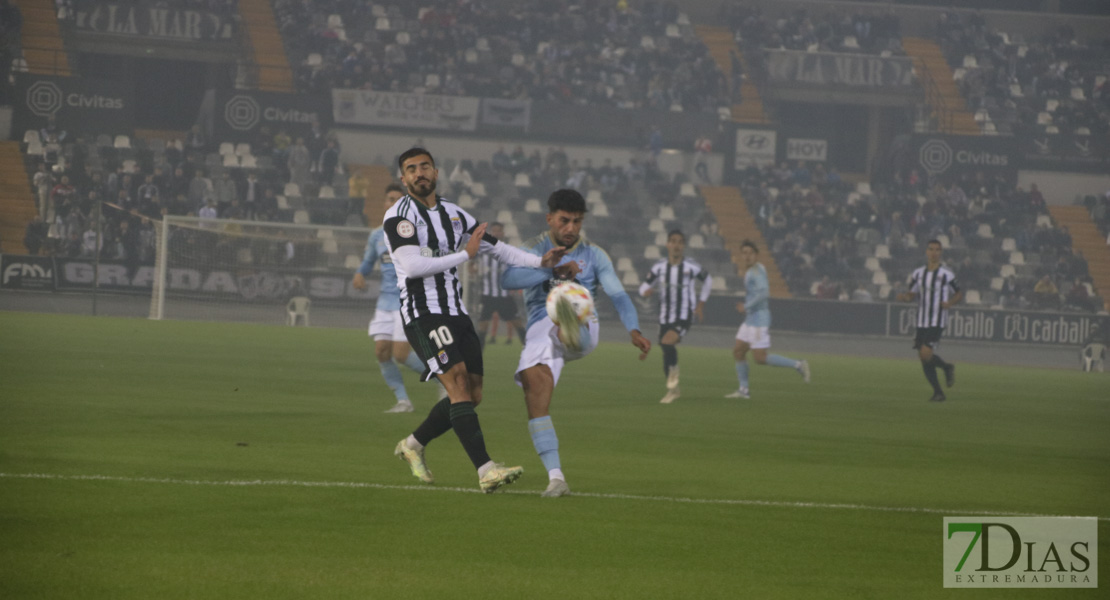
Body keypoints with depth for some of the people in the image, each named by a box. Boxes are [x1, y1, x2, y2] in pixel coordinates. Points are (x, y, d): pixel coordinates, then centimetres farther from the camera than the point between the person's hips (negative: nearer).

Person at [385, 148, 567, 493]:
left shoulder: (455, 215, 15)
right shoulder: (399, 216, -7)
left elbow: (498, 248, 19)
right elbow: (412, 266, -20)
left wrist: (541, 261, 5)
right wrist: (465, 254, -17)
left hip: (455, 312, 8)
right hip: (422, 313, -8)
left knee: (472, 395, 6)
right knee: (458, 384, -21)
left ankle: (413, 445, 27)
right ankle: (486, 471, -30)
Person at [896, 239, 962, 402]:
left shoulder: (946, 274, -2)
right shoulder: (918, 273, 10)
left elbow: (959, 293, 8)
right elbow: (911, 294, 16)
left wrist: (950, 303, -12)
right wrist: (904, 297, -7)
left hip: (937, 322, -5)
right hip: (922, 322, 5)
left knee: (926, 354, -19)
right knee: (923, 358, 4)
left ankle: (947, 368, 11)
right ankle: (938, 393, 15)